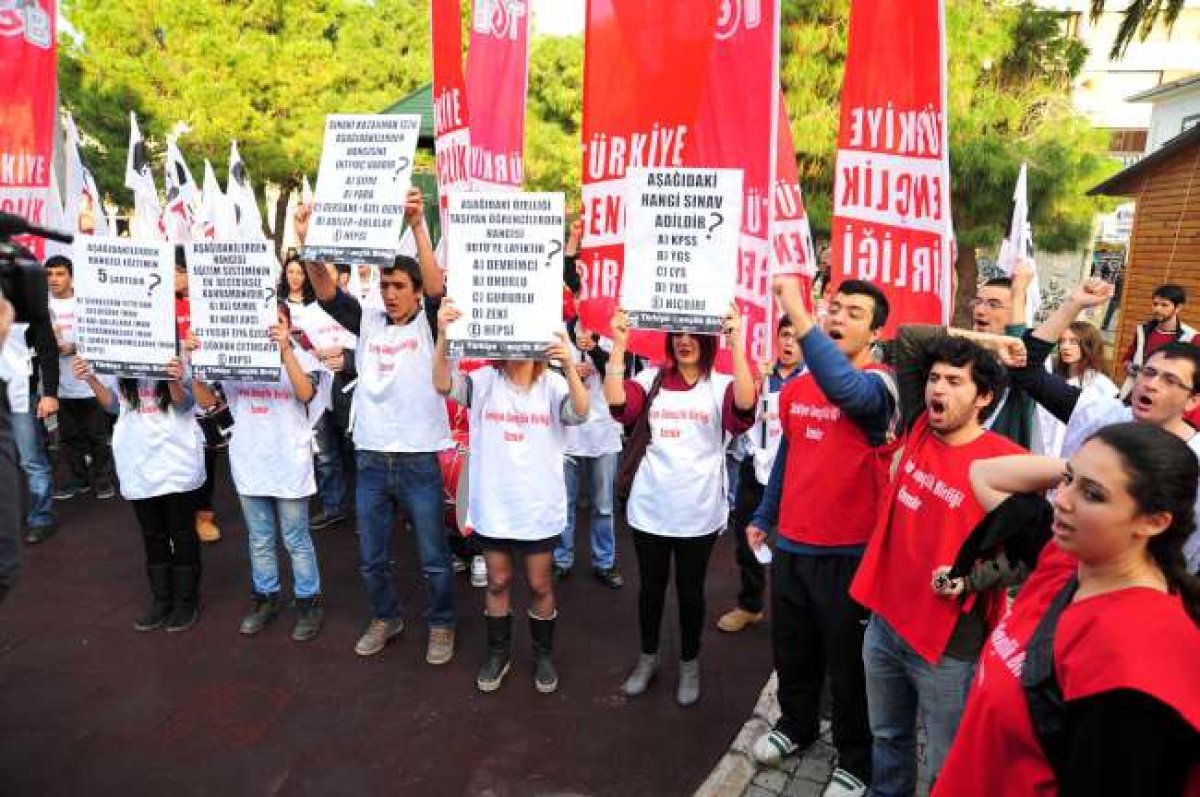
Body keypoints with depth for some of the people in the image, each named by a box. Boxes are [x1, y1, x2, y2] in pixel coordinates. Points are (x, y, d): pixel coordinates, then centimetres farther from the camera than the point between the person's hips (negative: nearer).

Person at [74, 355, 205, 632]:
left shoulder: (175, 354, -10)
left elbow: (184, 404, -12)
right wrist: (91, 379, -11)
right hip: (138, 464, 4)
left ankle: (186, 601, 22)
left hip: (177, 464, -4)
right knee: (152, 536, 15)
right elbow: (113, 403, 6)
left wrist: (174, 381, -32)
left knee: (182, 534, 8)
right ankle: (160, 600, 29)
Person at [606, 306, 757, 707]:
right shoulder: (652, 379, 1)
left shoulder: (721, 386, -3)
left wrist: (736, 342, -31)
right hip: (650, 507, 2)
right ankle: (648, 658, 37)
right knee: (651, 585, 16)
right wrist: (618, 345, -23)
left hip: (699, 512, -1)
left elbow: (745, 406, -25)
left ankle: (689, 664, 34)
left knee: (690, 589, 13)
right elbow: (617, 403, -16)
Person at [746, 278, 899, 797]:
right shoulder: (796, 387, 4)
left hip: (848, 552, -6)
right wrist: (763, 517, 20)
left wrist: (796, 312, -46)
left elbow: (844, 388, -41)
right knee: (792, 651, 22)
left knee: (847, 663, 12)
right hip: (792, 545, 6)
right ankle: (796, 724, 47)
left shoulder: (877, 384, -16)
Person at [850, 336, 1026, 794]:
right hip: (884, 619, 6)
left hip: (949, 642, -5)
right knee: (888, 737, 26)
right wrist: (980, 340, 2)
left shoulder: (1007, 461, -17)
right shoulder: (919, 430, -2)